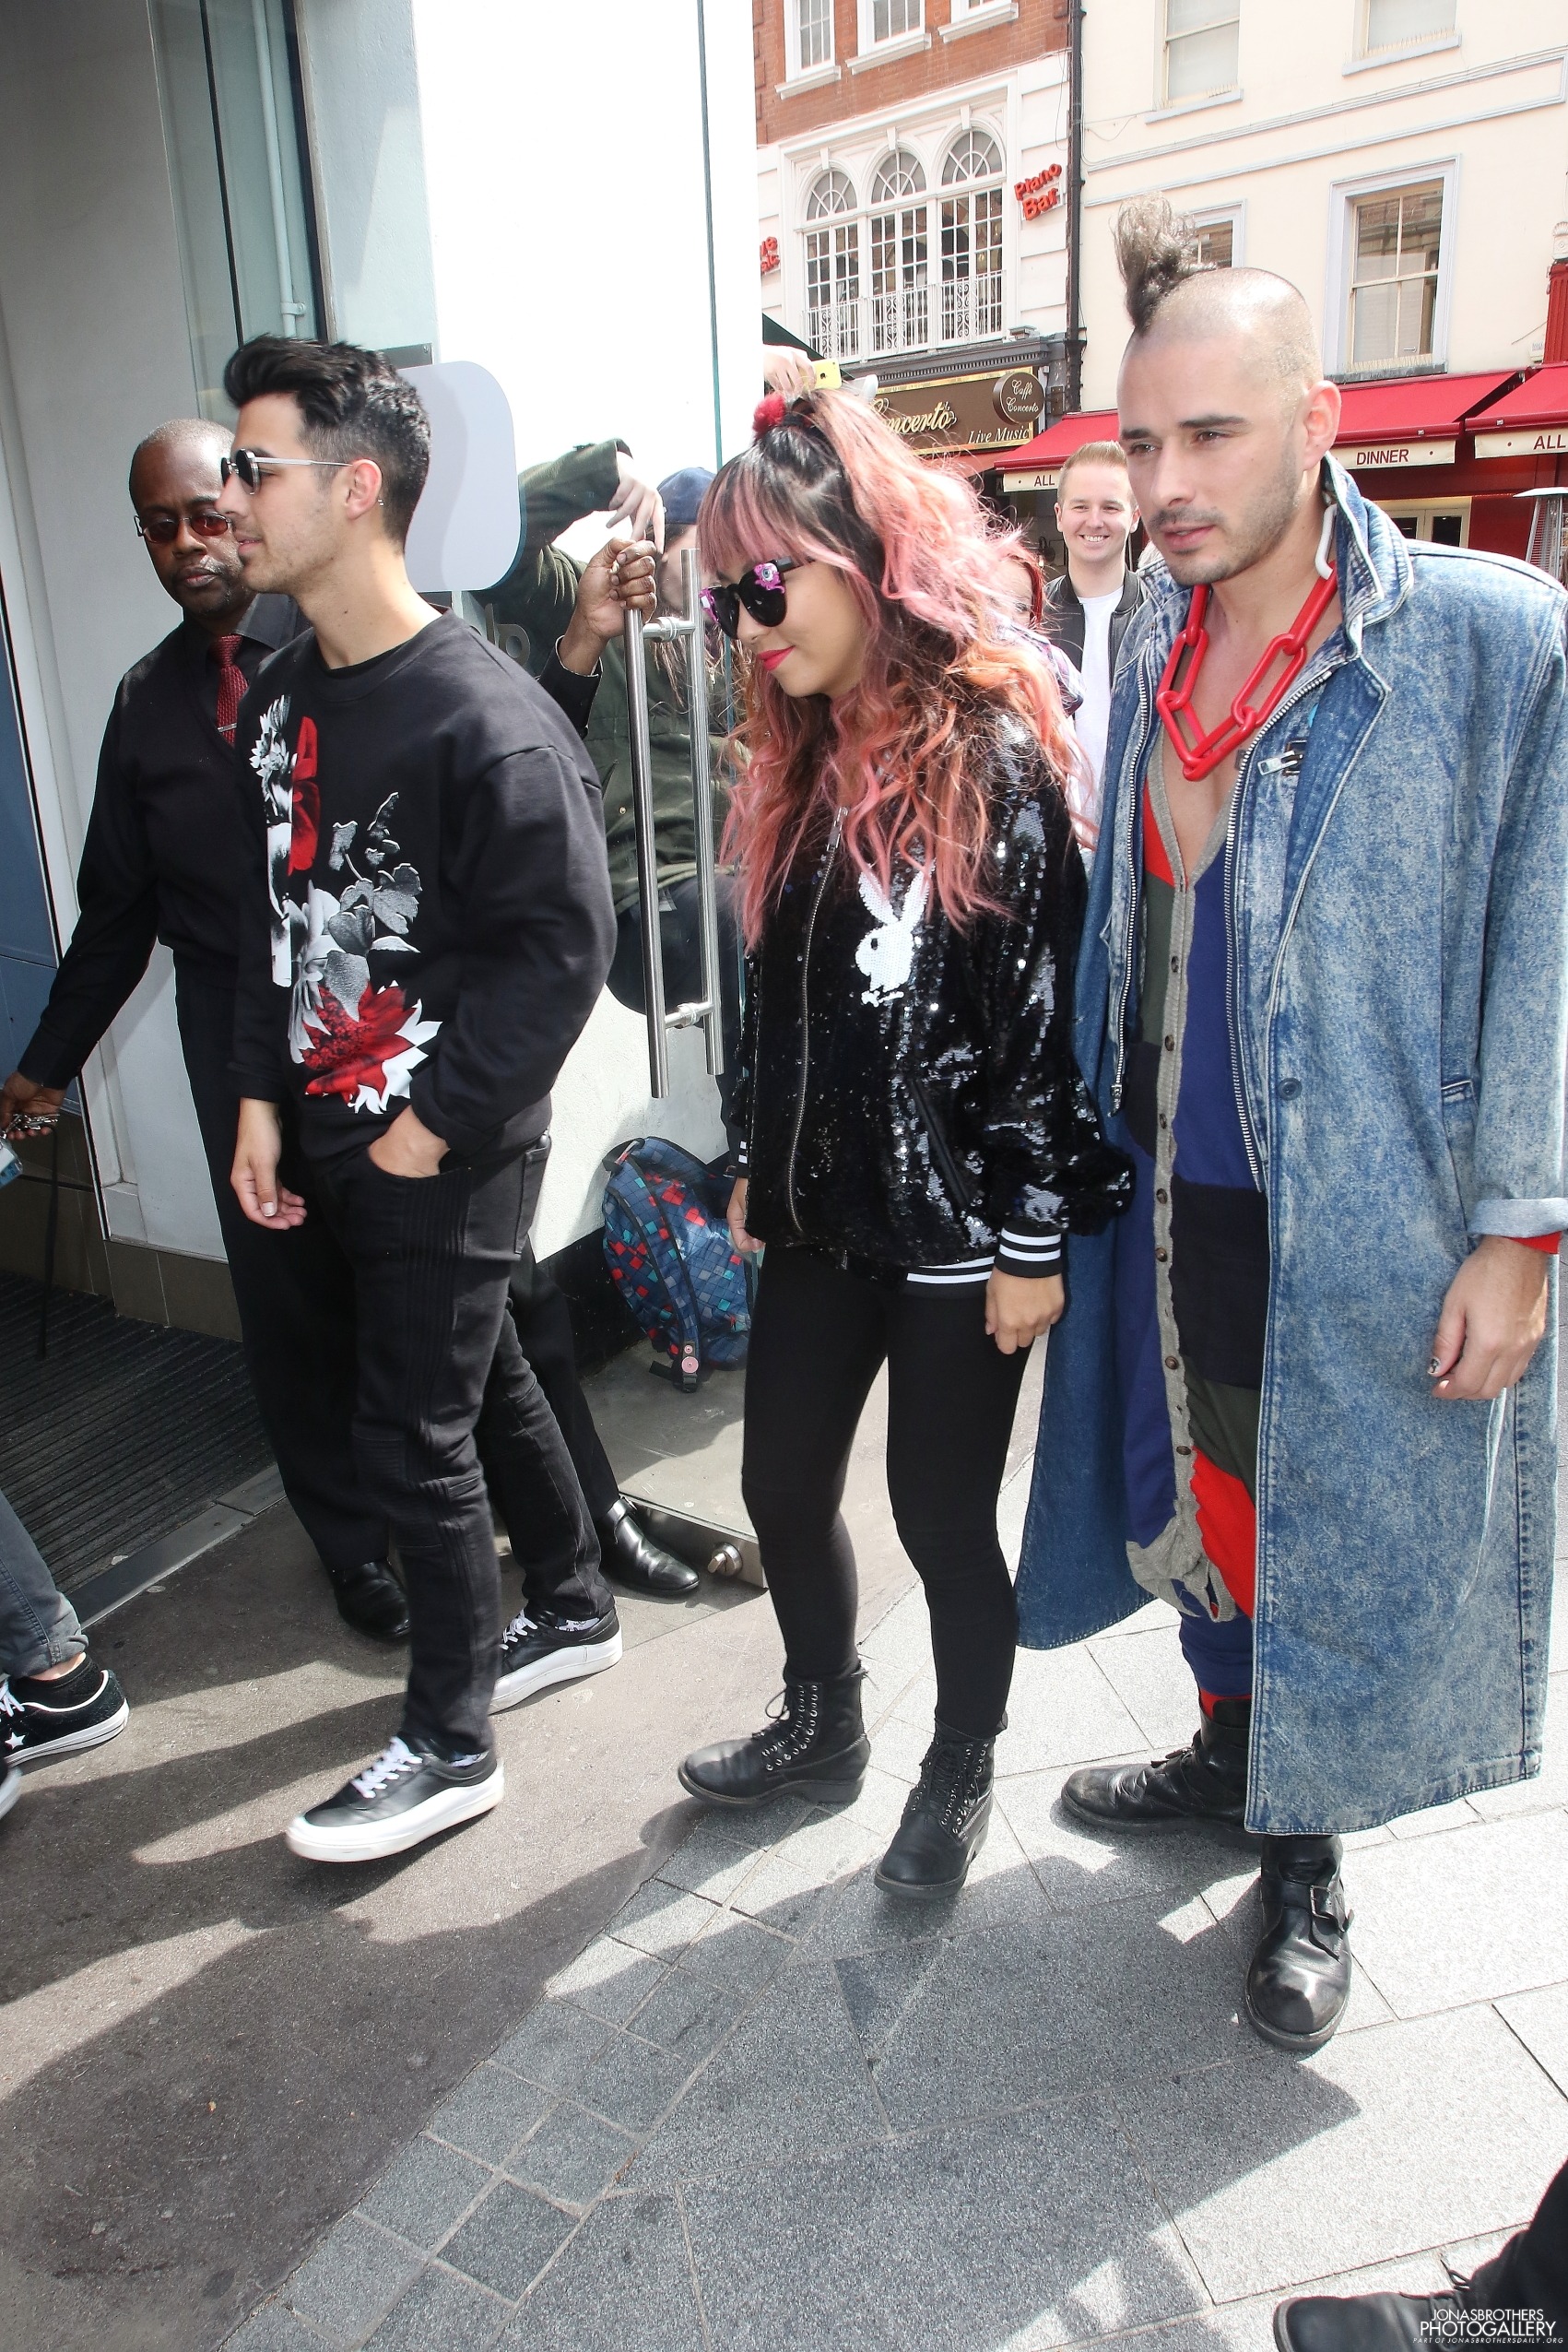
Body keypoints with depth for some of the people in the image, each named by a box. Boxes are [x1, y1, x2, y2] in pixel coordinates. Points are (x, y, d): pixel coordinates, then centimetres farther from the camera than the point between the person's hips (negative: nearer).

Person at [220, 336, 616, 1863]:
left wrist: (437, 1120, -17)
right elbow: (270, 908, 13)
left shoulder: (485, 717, -18)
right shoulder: (284, 697, 7)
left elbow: (560, 947, -19)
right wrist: (260, 1093, 7)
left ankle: (451, 1748, 19)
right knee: (483, 1386, 21)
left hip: (450, 1150, -8)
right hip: (340, 1135, 8)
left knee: (412, 1438, 0)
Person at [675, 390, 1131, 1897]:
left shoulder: (996, 756, -14)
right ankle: (821, 1728, 42)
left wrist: (1033, 1239, -15)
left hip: (955, 1229, -7)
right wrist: (756, 1164, 17)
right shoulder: (795, 767, 8)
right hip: (821, 1211, 7)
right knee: (783, 1486, 16)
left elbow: (1048, 1012, -16)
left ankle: (961, 1775, 35)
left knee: (941, 1515, 8)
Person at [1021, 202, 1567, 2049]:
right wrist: (1089, 1147, 9)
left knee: (1333, 1530, 9)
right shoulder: (1151, 643, 5)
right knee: (1196, 1481, 20)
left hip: (1366, 1217, -5)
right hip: (1172, 1185, 5)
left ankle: (1305, 1860, 33)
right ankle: (1227, 1751, 45)